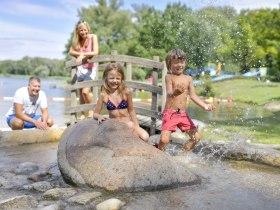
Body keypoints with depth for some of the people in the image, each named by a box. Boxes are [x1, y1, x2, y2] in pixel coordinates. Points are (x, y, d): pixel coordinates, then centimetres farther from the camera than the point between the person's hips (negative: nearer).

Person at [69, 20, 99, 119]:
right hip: (80, 67, 4)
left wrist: (83, 55, -22)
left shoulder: (93, 37, -8)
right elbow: (71, 51, -6)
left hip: (90, 67, -4)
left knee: (85, 91, -16)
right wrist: (81, 54, -21)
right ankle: (83, 114, 18)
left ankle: (91, 110, 7)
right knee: (81, 92, 7)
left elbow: (95, 52, -17)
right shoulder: (76, 40, 3)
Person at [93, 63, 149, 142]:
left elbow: (131, 111, 7)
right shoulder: (104, 95, -6)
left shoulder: (126, 92, -6)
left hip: (127, 123, 1)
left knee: (145, 137, -25)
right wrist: (99, 116, -19)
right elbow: (95, 114, 4)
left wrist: (137, 127, 6)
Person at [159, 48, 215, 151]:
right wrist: (175, 92, -42)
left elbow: (193, 96, 7)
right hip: (170, 113, -5)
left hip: (183, 114, 6)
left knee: (196, 137, 7)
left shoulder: (188, 78, 9)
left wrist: (204, 105, -9)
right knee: (164, 140, -18)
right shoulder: (169, 77, -5)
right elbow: (168, 94, -18)